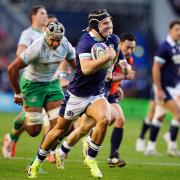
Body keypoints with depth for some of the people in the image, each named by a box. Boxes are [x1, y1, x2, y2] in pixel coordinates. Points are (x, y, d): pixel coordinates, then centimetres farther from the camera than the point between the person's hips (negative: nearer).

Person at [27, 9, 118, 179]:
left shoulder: (107, 41, 3)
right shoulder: (85, 42, -21)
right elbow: (86, 68, -36)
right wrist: (108, 57, -34)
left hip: (96, 94, 5)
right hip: (77, 95, -5)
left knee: (104, 119, -25)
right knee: (60, 129, 8)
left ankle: (91, 159, -7)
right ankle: (36, 164, 29)